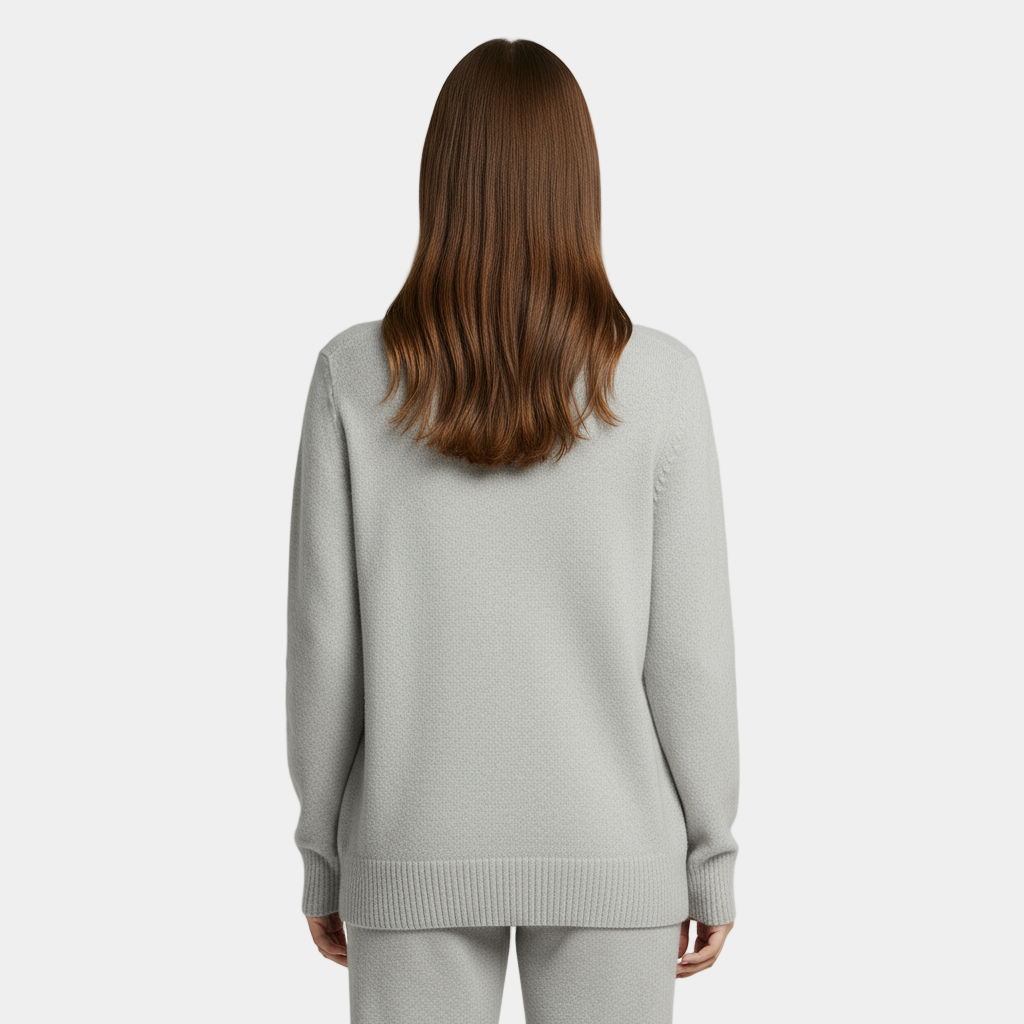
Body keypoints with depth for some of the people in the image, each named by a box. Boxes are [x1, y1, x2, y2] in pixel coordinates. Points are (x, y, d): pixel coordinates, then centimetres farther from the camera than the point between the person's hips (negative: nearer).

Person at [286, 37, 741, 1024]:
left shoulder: (356, 377, -10)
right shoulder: (659, 379, -11)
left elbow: (323, 644, -6)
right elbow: (688, 650, -8)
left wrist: (322, 854, 7)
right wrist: (711, 858, 4)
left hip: (418, 848, 1)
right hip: (609, 847, 0)